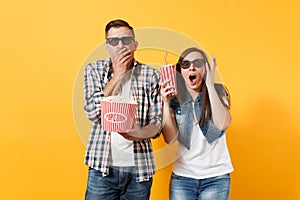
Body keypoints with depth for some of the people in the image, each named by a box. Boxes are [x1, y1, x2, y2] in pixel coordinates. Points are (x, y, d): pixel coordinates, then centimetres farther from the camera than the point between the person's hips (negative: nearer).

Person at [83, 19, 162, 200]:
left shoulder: (151, 75, 2)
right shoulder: (94, 70, 4)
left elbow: (157, 123, 0)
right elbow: (93, 112, -8)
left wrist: (139, 133, -21)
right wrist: (117, 76, -9)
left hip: (139, 168, 1)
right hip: (103, 166, 0)